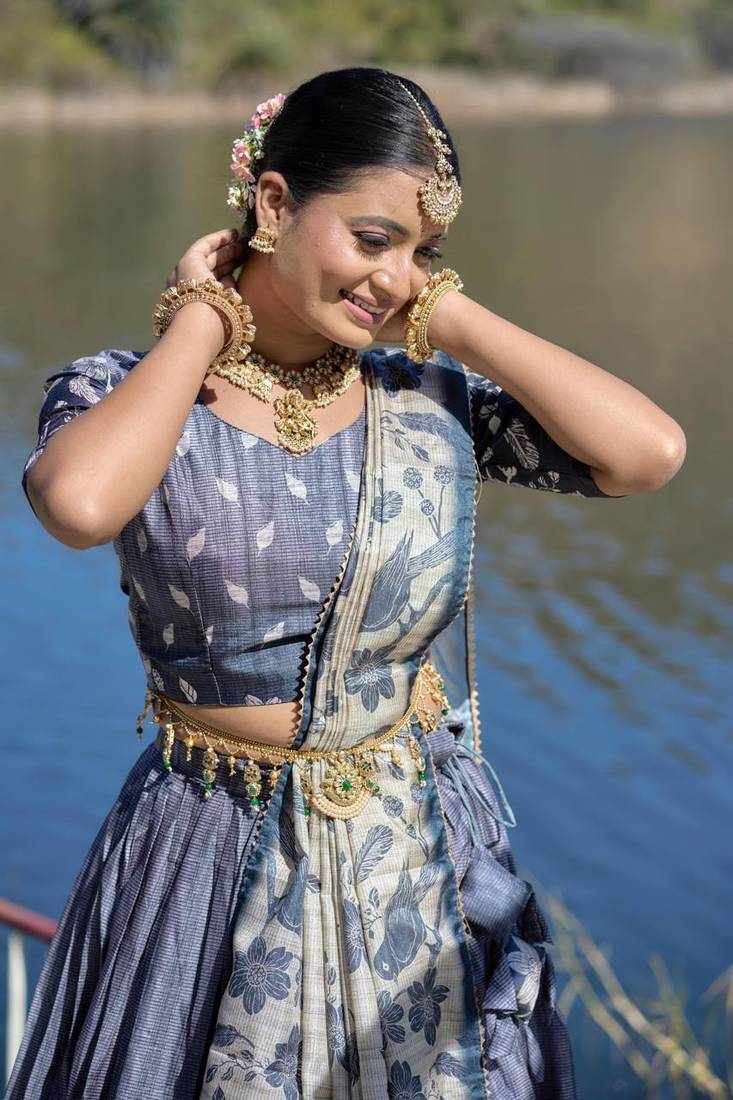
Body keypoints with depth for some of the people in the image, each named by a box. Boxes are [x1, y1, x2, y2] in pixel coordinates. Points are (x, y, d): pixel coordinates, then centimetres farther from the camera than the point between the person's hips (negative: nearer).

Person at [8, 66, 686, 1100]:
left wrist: (449, 314, -8)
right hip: (213, 868, -2)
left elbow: (650, 452, -14)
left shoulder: (432, 401, -1)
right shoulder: (126, 392, -7)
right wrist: (202, 323, -16)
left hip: (423, 863, 2)